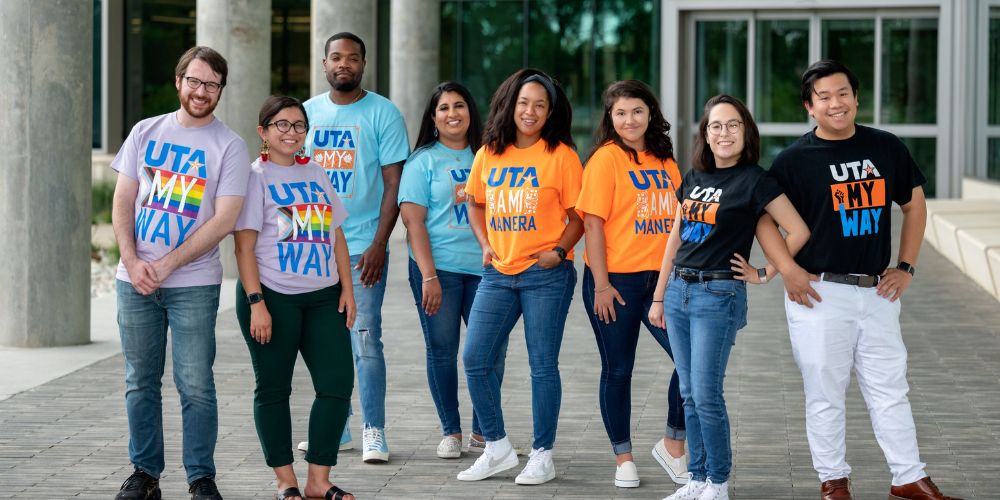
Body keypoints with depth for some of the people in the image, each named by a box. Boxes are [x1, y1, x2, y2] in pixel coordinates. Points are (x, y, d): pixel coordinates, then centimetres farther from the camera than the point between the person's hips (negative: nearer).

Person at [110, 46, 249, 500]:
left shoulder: (229, 147, -1)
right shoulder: (146, 132, 9)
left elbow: (224, 220, -9)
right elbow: (122, 202, 8)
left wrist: (167, 264, -13)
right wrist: (132, 262, -7)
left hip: (194, 283, -3)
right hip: (135, 279, 3)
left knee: (195, 385, -4)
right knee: (140, 382, 8)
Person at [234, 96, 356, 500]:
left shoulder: (316, 174, 14)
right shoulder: (255, 177, -3)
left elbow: (336, 235, 17)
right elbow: (244, 245, -8)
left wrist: (346, 288, 6)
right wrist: (256, 303, -15)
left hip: (323, 297, 5)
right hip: (273, 296, -5)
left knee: (338, 384, -1)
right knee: (273, 388, 2)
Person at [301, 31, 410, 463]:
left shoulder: (382, 113, -2)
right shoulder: (307, 112, 10)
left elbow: (393, 183, -5)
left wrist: (378, 245, -13)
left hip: (362, 247, -4)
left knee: (365, 341, -7)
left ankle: (374, 432, -2)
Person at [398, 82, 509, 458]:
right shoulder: (424, 160, 2)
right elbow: (413, 220, -4)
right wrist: (429, 276, -13)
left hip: (484, 268, 3)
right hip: (439, 268, -3)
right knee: (442, 350, 1)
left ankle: (482, 433, 11)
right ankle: (451, 432, 13)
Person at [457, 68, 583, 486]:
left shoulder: (561, 155, -5)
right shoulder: (488, 154, 7)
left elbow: (578, 216, -1)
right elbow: (476, 205, 20)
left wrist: (559, 251, -15)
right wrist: (485, 244, 5)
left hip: (545, 275, -5)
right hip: (498, 274, 5)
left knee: (542, 365, 0)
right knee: (475, 359, 1)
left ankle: (542, 456, 11)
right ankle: (497, 448, 15)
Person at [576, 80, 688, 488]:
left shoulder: (664, 161, 11)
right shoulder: (607, 159, -6)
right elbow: (593, 224, -9)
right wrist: (601, 284, -14)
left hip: (660, 278, 5)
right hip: (616, 281, -5)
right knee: (618, 369, 5)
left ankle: (673, 446, 11)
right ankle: (623, 459, 18)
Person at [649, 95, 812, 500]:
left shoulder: (754, 181, -8)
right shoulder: (694, 178, 10)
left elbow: (798, 231, -9)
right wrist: (659, 297, 16)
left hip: (718, 295, -6)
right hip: (679, 290, 6)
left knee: (706, 395, -7)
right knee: (690, 394, 9)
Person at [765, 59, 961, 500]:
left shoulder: (886, 148, 6)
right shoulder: (794, 159, -4)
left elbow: (914, 204, 16)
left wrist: (906, 267, 8)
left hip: (877, 291, 3)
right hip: (820, 295, -3)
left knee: (890, 390, 8)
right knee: (824, 394, 3)